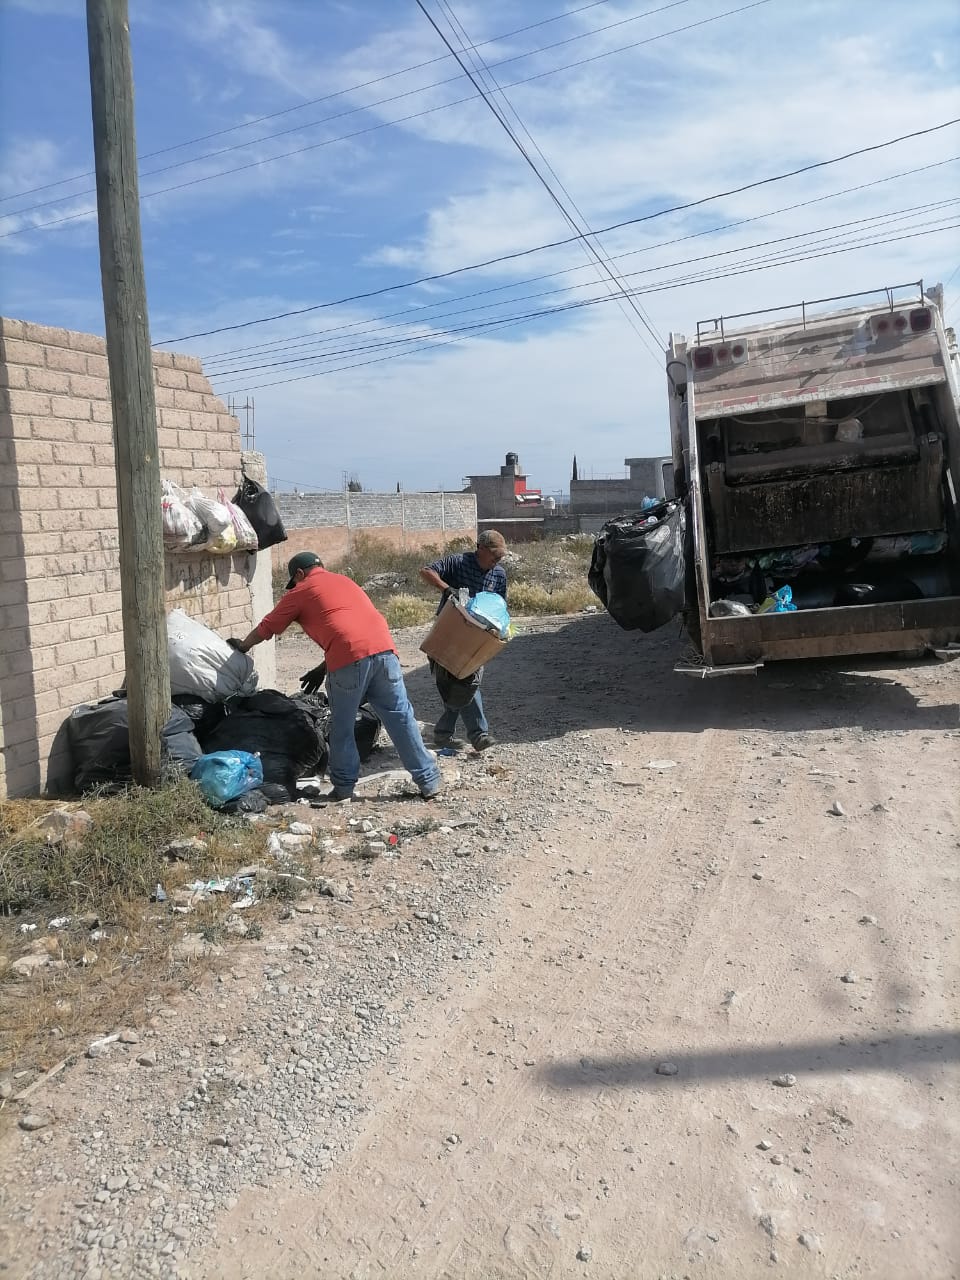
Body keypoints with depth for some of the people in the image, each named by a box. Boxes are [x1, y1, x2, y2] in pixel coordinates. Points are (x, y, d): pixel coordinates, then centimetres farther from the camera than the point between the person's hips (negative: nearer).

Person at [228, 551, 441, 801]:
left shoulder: (300, 592, 17)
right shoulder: (344, 581, 33)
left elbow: (267, 627, 24)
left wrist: (242, 646, 43)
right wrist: (322, 669, 42)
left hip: (349, 659, -5)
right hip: (383, 648, 5)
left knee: (342, 726, 11)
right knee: (400, 717, 8)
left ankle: (344, 787, 18)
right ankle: (429, 781, 10)